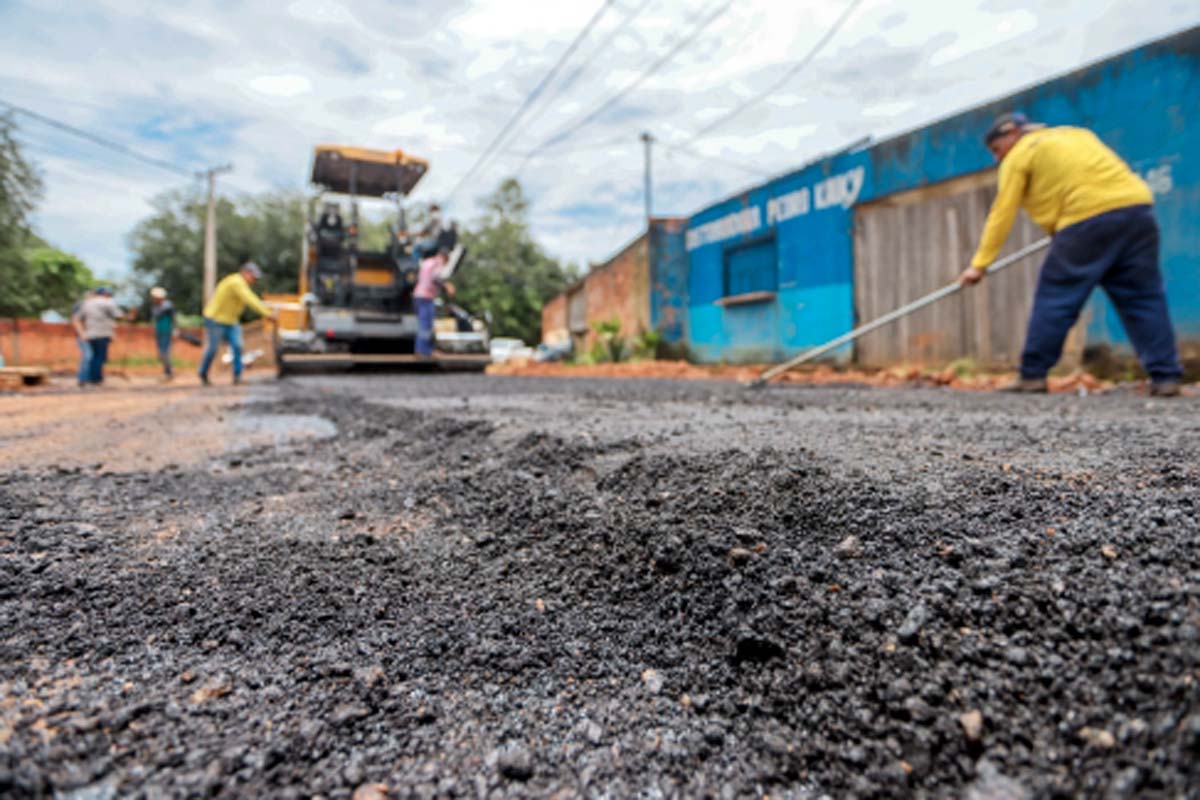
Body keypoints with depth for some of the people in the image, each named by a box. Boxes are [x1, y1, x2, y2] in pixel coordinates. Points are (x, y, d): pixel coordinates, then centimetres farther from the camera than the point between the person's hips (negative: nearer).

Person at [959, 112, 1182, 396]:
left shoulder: (1019, 155, 8)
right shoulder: (1077, 133, 29)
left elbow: (1001, 214, 2)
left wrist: (980, 264, 2)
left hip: (1088, 219, -7)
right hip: (1137, 207, 7)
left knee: (1055, 298, 1)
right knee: (1144, 298, 9)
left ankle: (1033, 375, 3)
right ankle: (1166, 376, 8)